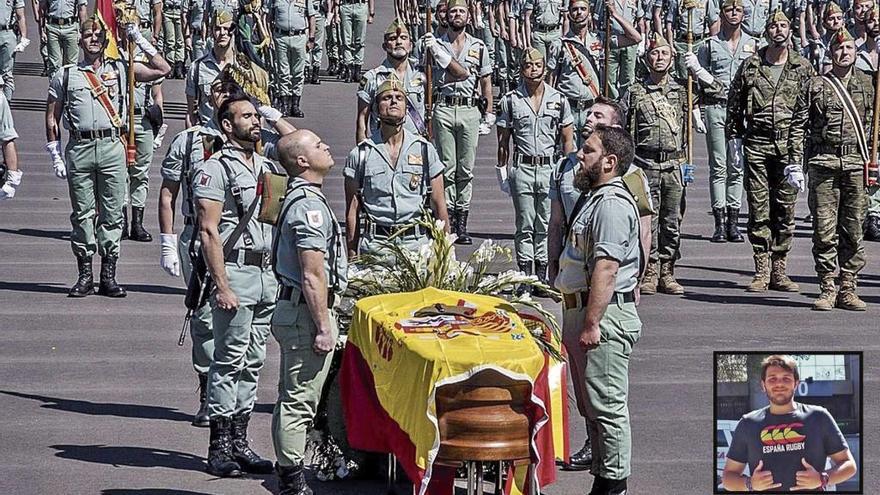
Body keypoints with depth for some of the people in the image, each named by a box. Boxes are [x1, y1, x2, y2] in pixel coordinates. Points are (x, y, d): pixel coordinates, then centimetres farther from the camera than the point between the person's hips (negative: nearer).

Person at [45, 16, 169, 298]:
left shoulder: (120, 70, 12)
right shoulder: (65, 76, 11)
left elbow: (162, 70, 10)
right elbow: (52, 119, 12)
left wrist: (138, 39, 8)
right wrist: (56, 157, 5)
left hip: (112, 146, 0)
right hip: (79, 148, 0)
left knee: (112, 213, 0)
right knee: (82, 213, 1)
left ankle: (108, 276, 4)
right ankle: (85, 276, 6)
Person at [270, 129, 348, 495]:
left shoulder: (297, 197, 14)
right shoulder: (310, 205, -20)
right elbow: (313, 277, -22)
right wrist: (324, 327, -20)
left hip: (292, 310, 11)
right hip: (307, 313, -11)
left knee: (291, 399, 15)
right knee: (299, 402, -6)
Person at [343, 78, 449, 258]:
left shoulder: (425, 150, 10)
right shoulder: (360, 154, 6)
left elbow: (439, 205, 11)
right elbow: (352, 210, 7)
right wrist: (352, 256, 3)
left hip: (416, 243, 1)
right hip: (374, 247, -1)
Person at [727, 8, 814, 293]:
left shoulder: (802, 68, 6)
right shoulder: (750, 66, 7)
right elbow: (734, 103, 13)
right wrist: (733, 134, 7)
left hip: (789, 145, 0)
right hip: (756, 144, 0)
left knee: (786, 209, 3)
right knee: (759, 210, 0)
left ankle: (779, 272, 9)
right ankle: (762, 272, 3)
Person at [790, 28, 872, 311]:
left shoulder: (868, 85, 11)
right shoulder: (816, 86, 5)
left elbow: (874, 125, 15)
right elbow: (798, 126, 5)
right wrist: (795, 164, -2)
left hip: (856, 163, 2)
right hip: (823, 164, -2)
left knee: (853, 230, 3)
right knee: (824, 231, -2)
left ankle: (847, 289, 10)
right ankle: (827, 289, 4)